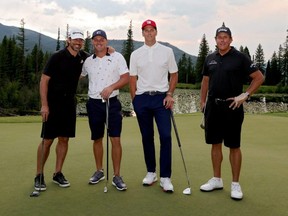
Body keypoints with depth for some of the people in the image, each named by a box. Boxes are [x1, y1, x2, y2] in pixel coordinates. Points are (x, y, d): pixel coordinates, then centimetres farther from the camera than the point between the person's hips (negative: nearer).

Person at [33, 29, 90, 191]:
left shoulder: (83, 57, 5)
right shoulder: (57, 57, -10)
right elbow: (44, 80, -11)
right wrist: (44, 105, -17)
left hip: (69, 103, 5)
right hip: (53, 103, -5)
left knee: (64, 139, 7)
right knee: (47, 140, -3)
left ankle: (58, 173, 18)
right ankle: (39, 175, 9)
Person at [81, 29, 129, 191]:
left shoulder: (117, 57, 0)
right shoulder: (88, 61, 9)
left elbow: (126, 78, -5)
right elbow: (79, 75, 23)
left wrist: (111, 87, -17)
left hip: (112, 102, -3)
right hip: (94, 103, 3)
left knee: (116, 139, -6)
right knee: (97, 139, 11)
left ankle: (117, 176, 3)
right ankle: (99, 171, 26)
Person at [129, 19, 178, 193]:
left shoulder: (167, 51, 6)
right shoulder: (136, 54, 9)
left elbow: (174, 74, 8)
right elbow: (133, 79, 10)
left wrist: (170, 94, -4)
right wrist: (134, 100, 3)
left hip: (161, 97, -1)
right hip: (142, 98, 2)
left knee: (166, 136, -10)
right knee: (147, 137, 7)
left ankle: (165, 177, -4)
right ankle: (151, 172, 21)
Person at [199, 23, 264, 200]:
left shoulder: (240, 57, -4)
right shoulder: (210, 59, 10)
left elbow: (259, 77, -4)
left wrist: (245, 95, -12)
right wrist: (203, 101, 11)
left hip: (232, 107, -4)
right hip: (213, 106, 5)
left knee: (234, 146, 1)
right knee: (215, 144, 10)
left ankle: (235, 184, 12)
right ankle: (217, 180, 22)